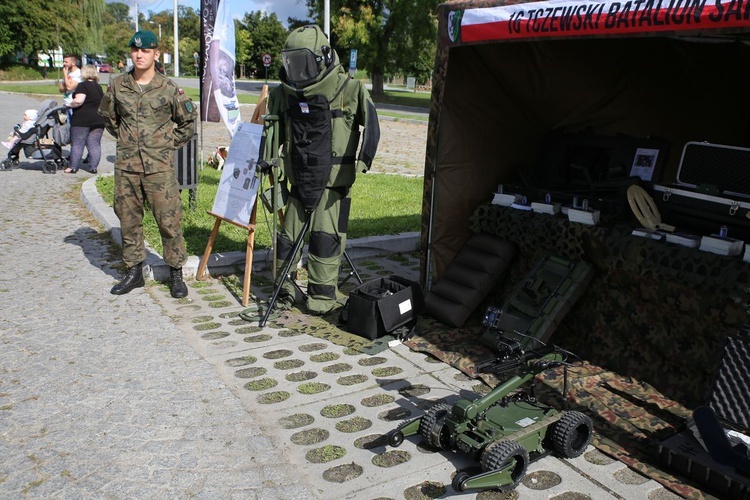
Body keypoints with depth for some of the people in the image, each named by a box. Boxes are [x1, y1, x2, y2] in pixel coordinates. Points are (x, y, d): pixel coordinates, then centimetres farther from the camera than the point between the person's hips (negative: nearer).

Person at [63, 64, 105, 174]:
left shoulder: (83, 86, -9)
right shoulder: (99, 87, 13)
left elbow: (78, 101, -21)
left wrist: (69, 105, -5)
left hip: (82, 120, -6)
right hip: (98, 120, 6)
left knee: (77, 144, 2)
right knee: (95, 144, 7)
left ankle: (73, 167, 7)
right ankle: (93, 167, 8)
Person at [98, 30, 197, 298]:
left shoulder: (169, 88, -2)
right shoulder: (117, 85, 5)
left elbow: (188, 122, 9)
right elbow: (108, 117, 22)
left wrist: (170, 144, 4)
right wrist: (125, 139, 14)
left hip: (159, 166, -3)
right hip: (126, 165, 4)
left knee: (168, 220, -3)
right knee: (128, 220, 10)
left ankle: (176, 273, 10)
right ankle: (134, 271, 23)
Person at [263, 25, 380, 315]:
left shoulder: (349, 90, -10)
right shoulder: (284, 94, 6)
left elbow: (371, 127, -12)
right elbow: (273, 132, 19)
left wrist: (363, 160, -24)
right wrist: (267, 161, 14)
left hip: (332, 181, -5)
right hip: (299, 180, 5)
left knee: (325, 238, -6)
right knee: (288, 235, 10)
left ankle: (322, 295, 9)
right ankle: (284, 287, 27)